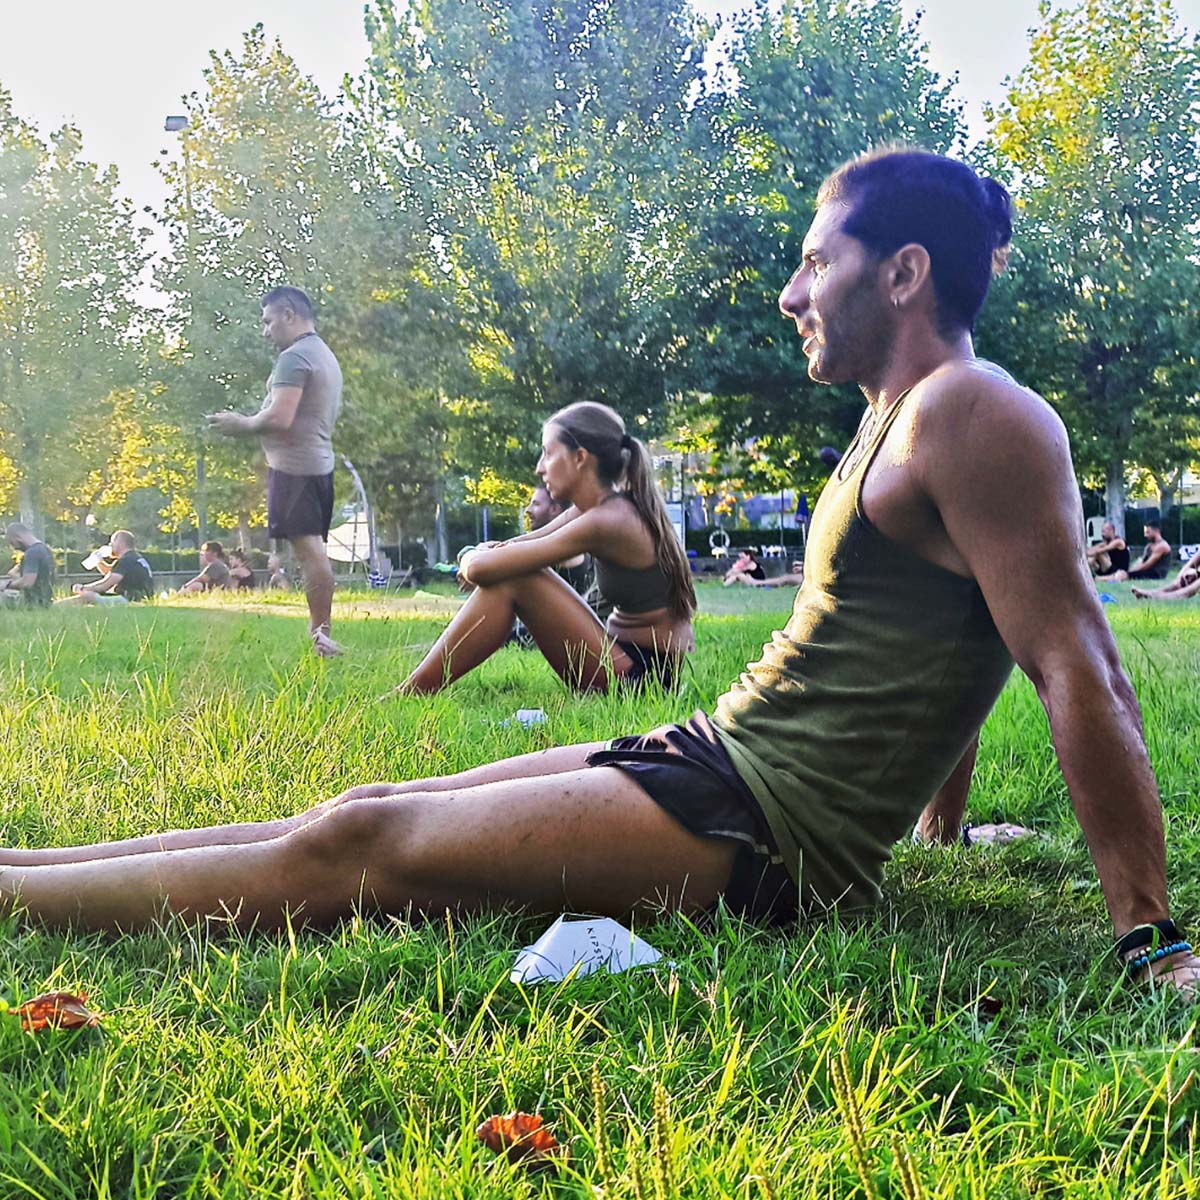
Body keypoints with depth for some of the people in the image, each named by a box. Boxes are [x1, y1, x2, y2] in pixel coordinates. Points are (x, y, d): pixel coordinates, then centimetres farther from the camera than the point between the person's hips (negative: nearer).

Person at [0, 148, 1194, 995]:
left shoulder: (974, 419, -15)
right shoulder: (888, 420, 16)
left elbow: (1081, 674, -19)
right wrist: (939, 816, 28)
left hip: (766, 829, -9)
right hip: (714, 753, 9)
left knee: (349, 850, -12)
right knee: (369, 811, 6)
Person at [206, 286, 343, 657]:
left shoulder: (294, 358, -12)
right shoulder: (327, 356, 19)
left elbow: (279, 418, -22)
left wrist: (241, 425, -4)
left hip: (293, 466, -10)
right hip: (320, 463, 10)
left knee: (308, 549, -9)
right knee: (315, 550, 10)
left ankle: (320, 633, -10)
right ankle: (321, 632, 11)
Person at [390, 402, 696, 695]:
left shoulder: (604, 522, -21)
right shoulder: (608, 504, 7)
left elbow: (480, 570, -21)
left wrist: (470, 558, 2)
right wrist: (493, 550, -7)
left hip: (639, 676, -9)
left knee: (510, 582, -15)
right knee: (506, 573, 6)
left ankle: (406, 697, -7)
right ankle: (407, 691, 5)